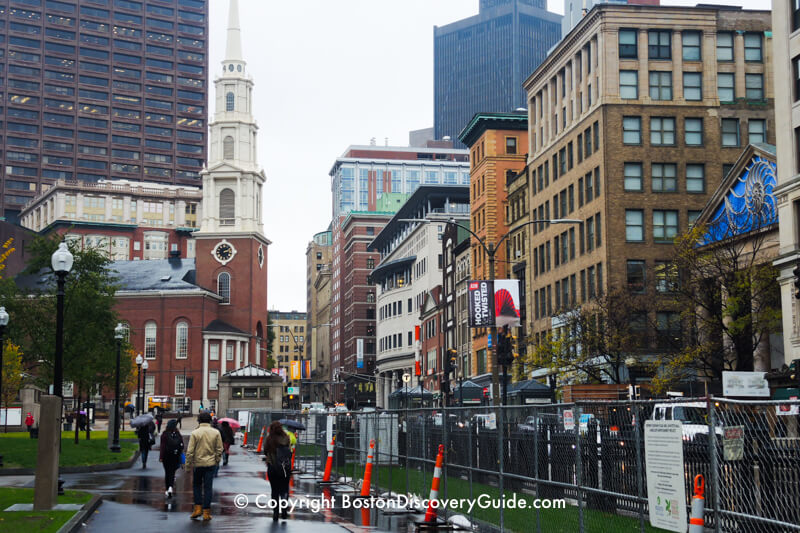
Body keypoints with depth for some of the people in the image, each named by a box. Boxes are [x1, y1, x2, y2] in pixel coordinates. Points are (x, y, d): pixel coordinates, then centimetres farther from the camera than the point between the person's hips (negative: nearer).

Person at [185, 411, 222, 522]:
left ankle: (198, 508, 10)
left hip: (198, 464, -1)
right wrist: (217, 461, 15)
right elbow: (219, 449, 2)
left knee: (197, 485, 16)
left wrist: (188, 464, 1)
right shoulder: (216, 433, -2)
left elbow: (190, 451, -8)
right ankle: (206, 512, 5)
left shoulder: (195, 433, -8)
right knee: (208, 488, 4)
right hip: (210, 464, 1)